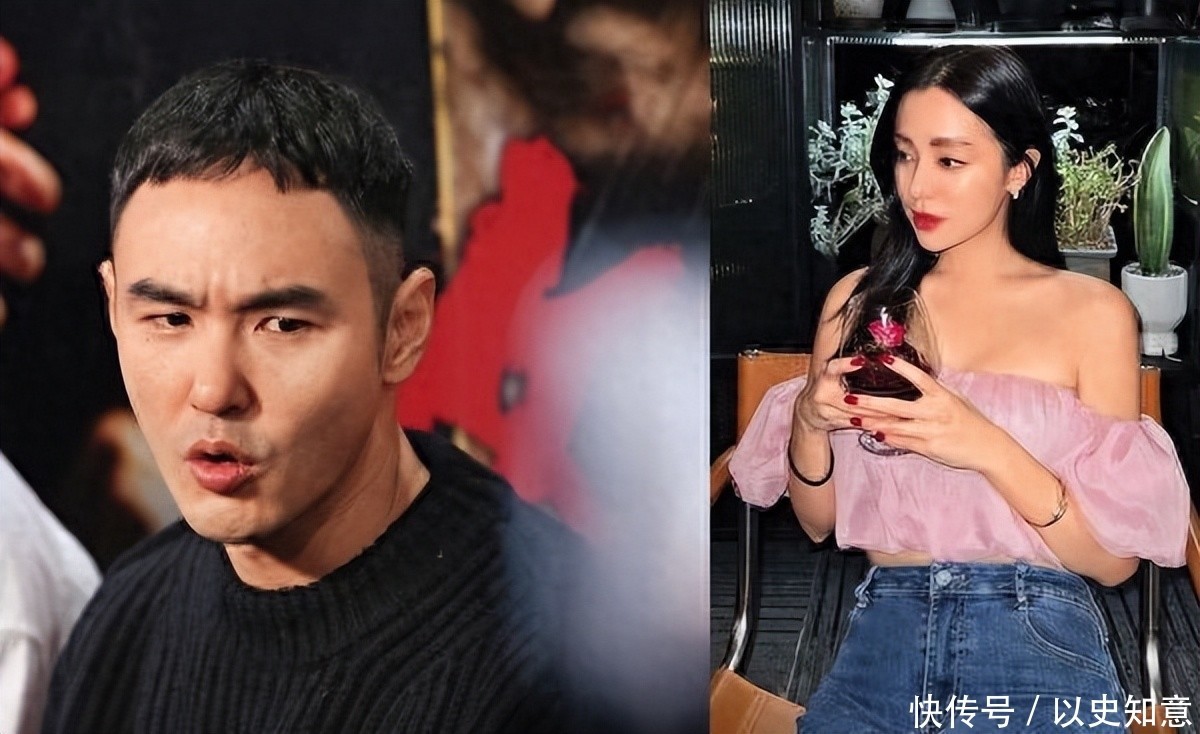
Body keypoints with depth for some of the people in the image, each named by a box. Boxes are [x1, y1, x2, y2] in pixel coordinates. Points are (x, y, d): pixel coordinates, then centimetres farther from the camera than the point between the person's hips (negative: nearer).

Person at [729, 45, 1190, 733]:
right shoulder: (859, 300, 11)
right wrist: (809, 422, -5)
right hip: (887, 623, 2)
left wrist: (989, 450, -17)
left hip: (1039, 631, -2)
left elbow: (1115, 559, -3)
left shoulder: (1092, 311, 2)